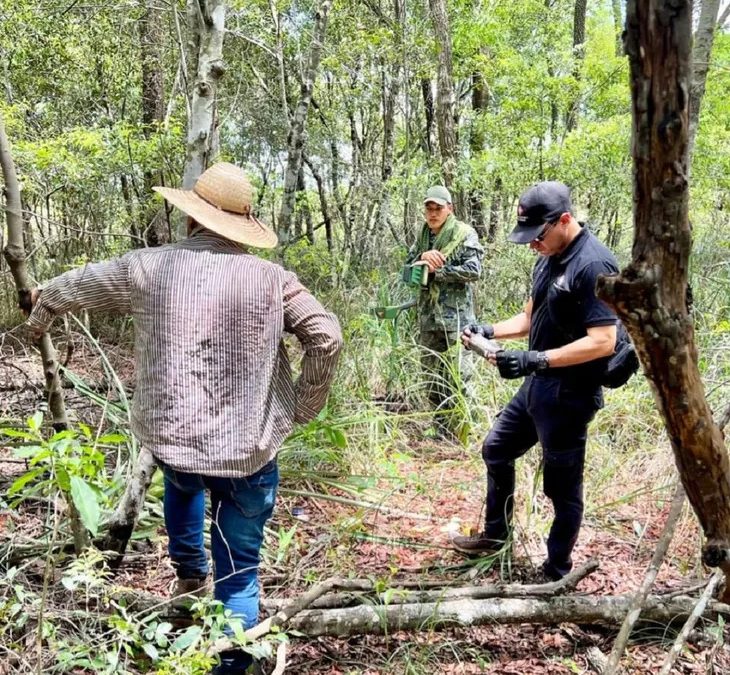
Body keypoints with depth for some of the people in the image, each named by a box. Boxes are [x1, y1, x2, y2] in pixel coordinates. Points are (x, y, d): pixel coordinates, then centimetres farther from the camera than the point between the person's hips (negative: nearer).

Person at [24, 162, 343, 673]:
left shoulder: (148, 267, -2)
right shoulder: (271, 278, -6)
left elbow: (77, 285, 15)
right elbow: (327, 338, -12)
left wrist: (42, 306, 37)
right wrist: (302, 409, 2)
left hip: (167, 438, 3)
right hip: (248, 450, -2)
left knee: (183, 481, 40)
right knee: (238, 577, 10)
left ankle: (189, 573, 49)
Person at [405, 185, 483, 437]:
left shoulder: (464, 234, -7)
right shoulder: (423, 236, 13)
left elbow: (473, 270, -16)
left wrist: (436, 270, -13)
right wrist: (422, 258, -11)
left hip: (456, 318, -7)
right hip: (428, 317, 7)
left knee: (457, 378, -7)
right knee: (431, 376, 14)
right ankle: (442, 430, 27)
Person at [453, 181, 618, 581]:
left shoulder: (593, 265, -21)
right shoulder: (548, 259, 7)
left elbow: (602, 342, -26)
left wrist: (535, 359, -30)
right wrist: (490, 331, -1)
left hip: (568, 396, -10)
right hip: (537, 387, 10)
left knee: (562, 488, 5)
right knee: (496, 450, 22)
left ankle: (556, 575, 23)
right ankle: (495, 535, 40)